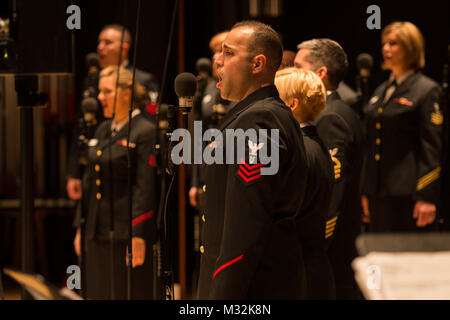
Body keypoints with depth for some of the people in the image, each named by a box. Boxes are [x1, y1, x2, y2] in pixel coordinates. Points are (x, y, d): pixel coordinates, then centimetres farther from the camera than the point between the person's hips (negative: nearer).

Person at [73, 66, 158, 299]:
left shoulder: (145, 132, -10)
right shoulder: (103, 130, 14)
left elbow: (145, 189, -15)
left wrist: (138, 236, -19)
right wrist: (80, 228, 15)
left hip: (127, 232, -8)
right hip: (98, 232, 8)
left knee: (130, 295, -3)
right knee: (99, 294, 10)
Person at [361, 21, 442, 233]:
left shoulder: (426, 90, -5)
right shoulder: (381, 91, 18)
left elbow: (431, 148, -10)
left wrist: (427, 198, -16)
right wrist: (366, 192, 16)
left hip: (407, 194, -7)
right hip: (380, 195, 7)